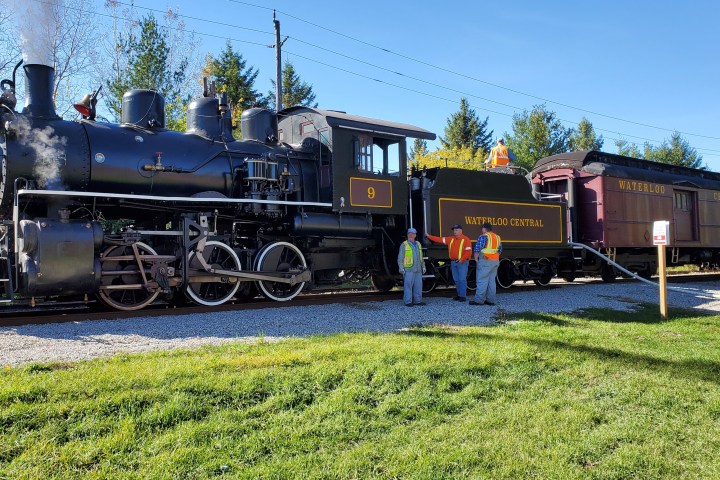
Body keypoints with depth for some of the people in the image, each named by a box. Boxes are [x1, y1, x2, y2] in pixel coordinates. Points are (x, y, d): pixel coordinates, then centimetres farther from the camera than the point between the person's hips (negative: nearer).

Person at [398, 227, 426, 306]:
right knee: (408, 285, -7)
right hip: (408, 269, -6)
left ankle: (417, 301, 12)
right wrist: (401, 268, -11)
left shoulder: (418, 244, 15)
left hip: (418, 270, 6)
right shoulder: (404, 245, -2)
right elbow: (400, 258, -3)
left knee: (418, 285, 5)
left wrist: (423, 267, 14)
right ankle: (408, 302, -5)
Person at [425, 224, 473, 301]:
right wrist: (429, 236, 5)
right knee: (456, 280, 12)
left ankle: (462, 296, -4)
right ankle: (459, 295, 21)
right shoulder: (451, 239, 10)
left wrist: (462, 259, -25)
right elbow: (440, 239, 10)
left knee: (462, 279, -7)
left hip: (462, 262, -7)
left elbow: (468, 251, -14)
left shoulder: (466, 240, -8)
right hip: (453, 262, 7)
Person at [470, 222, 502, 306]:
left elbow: (477, 249, -17)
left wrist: (476, 258, -6)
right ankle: (490, 300, 10)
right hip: (495, 261, 8)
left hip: (485, 261, -8)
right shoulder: (497, 237, 14)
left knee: (482, 281, -6)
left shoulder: (483, 237, -11)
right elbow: (500, 250, 18)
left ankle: (479, 300, -7)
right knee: (491, 280, 10)